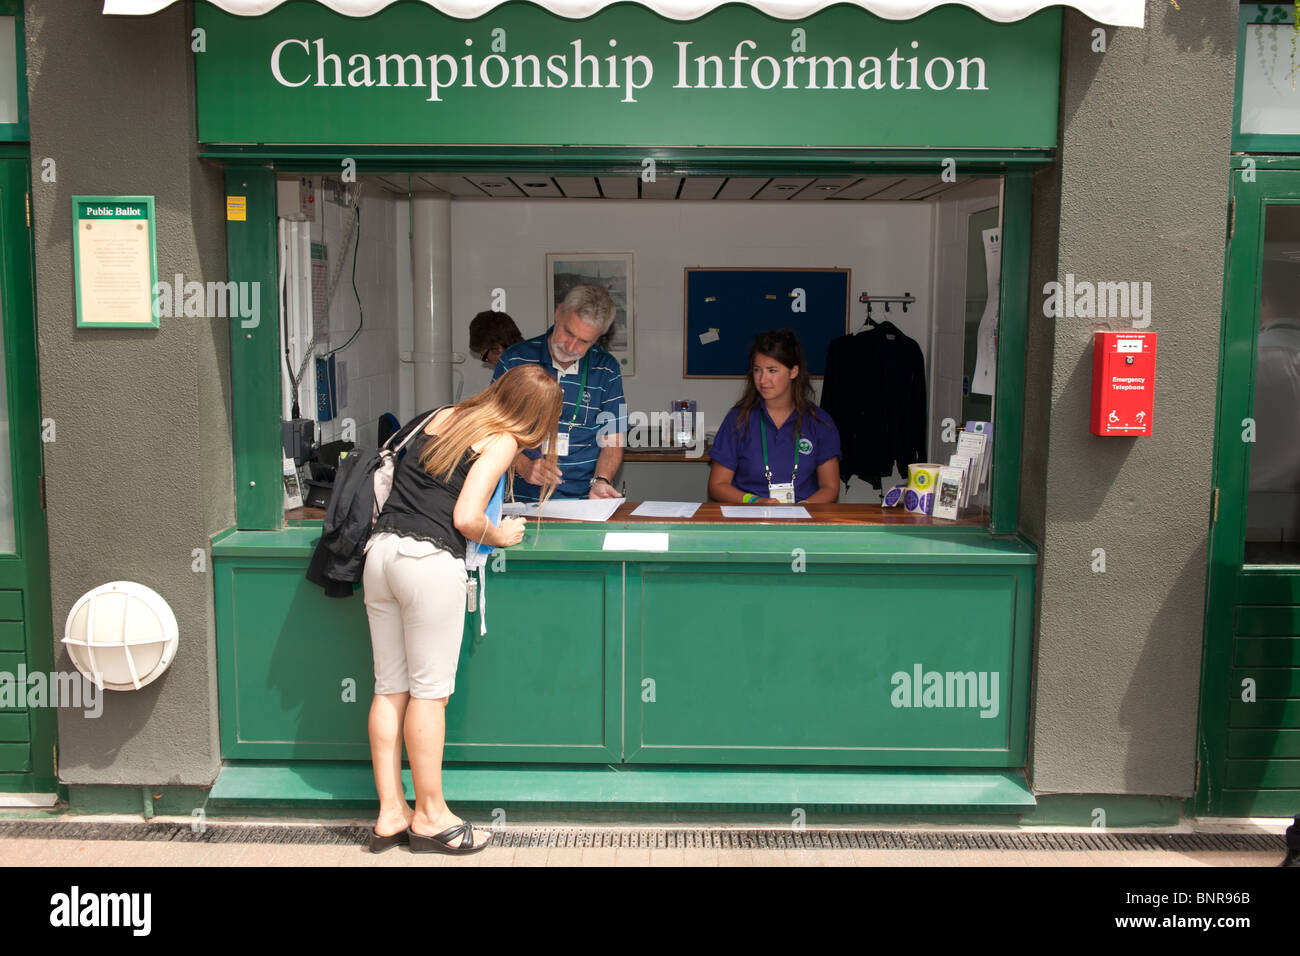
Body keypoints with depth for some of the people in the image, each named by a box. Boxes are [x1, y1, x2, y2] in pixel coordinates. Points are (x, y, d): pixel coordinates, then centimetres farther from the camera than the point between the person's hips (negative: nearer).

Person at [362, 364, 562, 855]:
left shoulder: (442, 416, 18)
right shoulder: (501, 441, -3)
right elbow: (466, 518, -13)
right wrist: (500, 535, 7)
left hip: (380, 550, 7)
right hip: (430, 561, -7)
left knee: (389, 688, 10)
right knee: (429, 691, 3)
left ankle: (390, 813, 18)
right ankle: (429, 816, 14)